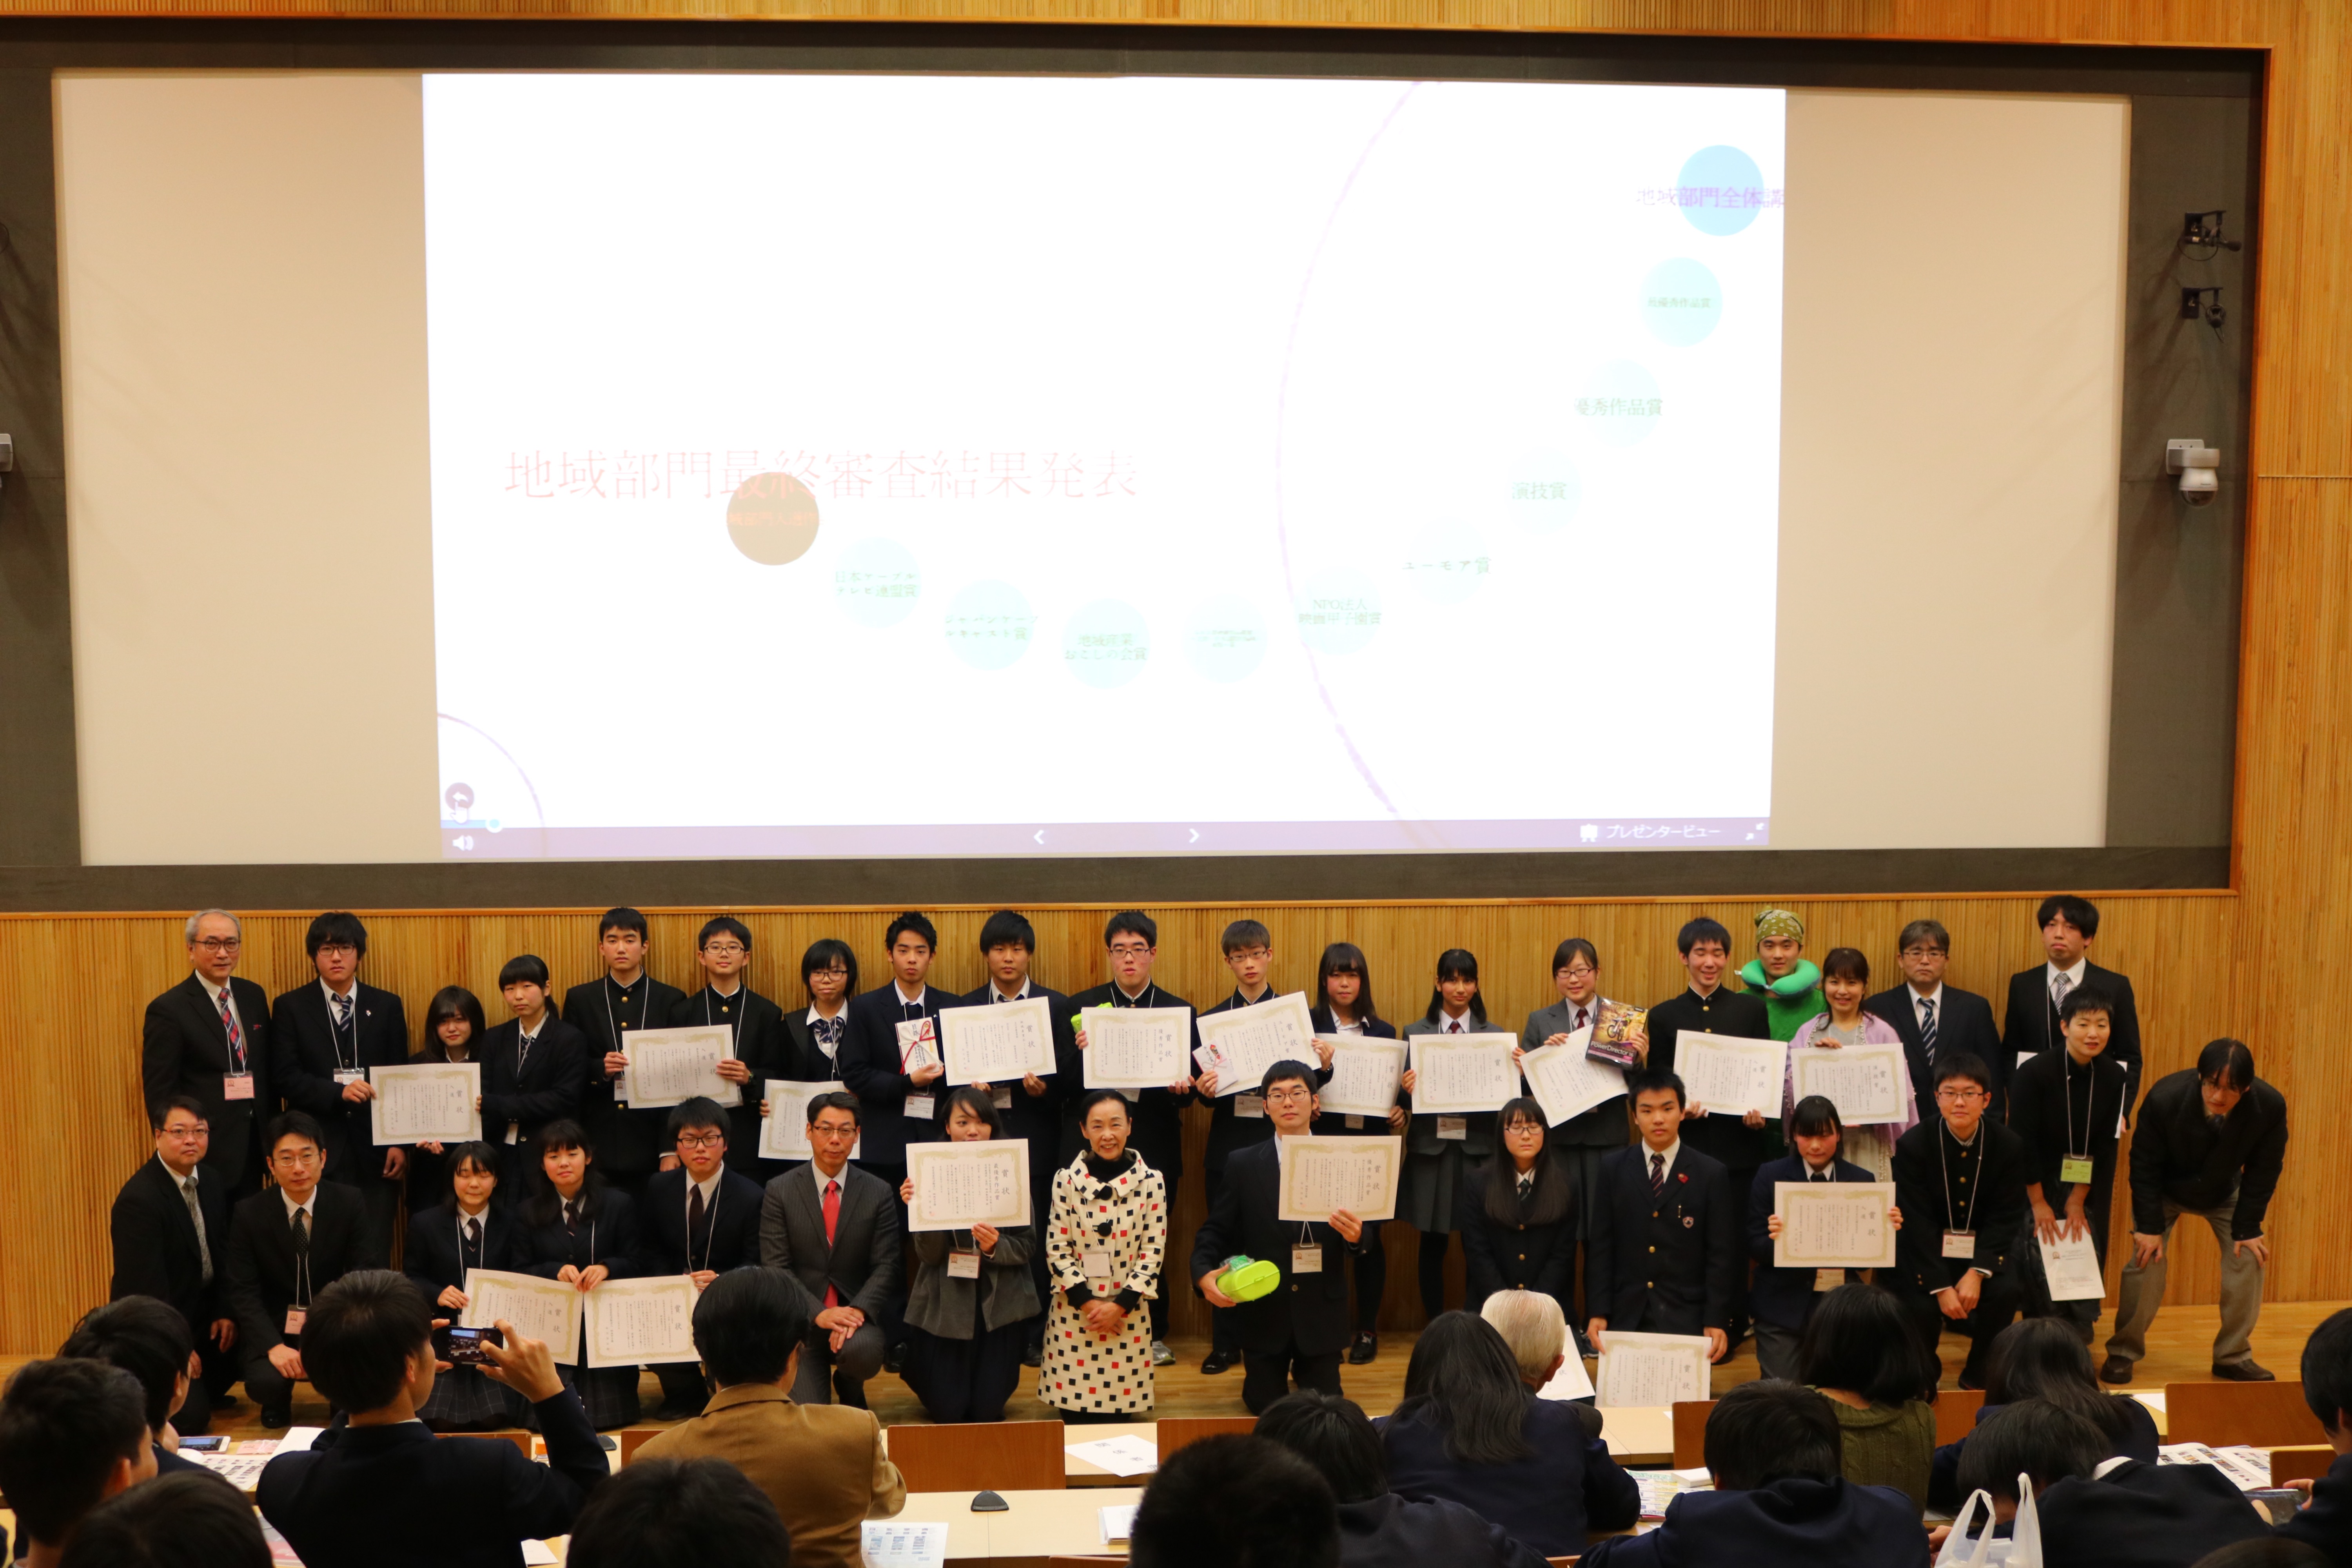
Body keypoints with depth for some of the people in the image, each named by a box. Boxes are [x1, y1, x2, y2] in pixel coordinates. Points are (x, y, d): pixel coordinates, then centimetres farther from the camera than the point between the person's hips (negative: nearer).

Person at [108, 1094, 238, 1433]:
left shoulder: (211, 1182, 2)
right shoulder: (138, 1199, -23)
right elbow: (147, 1286, -24)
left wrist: (225, 1312, -5)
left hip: (204, 1313, 8)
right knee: (189, 1417, -17)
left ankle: (206, 1390, 15)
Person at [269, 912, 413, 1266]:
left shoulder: (387, 1007, 10)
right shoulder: (290, 1007, 6)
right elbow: (283, 1077, -3)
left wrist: (399, 1144, 0)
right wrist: (338, 1093, -17)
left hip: (375, 1153, 1)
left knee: (374, 1257, 0)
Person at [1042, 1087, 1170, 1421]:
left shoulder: (1151, 1182, -1)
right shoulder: (1066, 1180, -2)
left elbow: (1154, 1250, -1)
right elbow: (1057, 1250, -2)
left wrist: (1121, 1305, -9)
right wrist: (1087, 1303, -10)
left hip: (1128, 1314, 0)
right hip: (1073, 1311, 0)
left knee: (1116, 1416, 1)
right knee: (1075, 1416, 1)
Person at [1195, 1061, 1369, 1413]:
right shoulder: (1244, 1165, 1)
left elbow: (1359, 1236, -1)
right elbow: (1217, 1231, 1)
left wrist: (1356, 1236, -25)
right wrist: (1204, 1272, -17)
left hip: (1321, 1315, 0)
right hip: (1263, 1314, 0)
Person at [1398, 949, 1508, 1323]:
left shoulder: (1496, 1035, 8)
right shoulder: (1415, 1033, 5)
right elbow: (1404, 1099, 3)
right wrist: (1406, 1090, -19)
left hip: (1479, 1148, 0)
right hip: (1431, 1148, 0)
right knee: (1433, 1243, 5)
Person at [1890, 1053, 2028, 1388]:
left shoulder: (2010, 1146, -10)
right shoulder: (1912, 1145, -15)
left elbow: (2005, 1218, -11)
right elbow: (1917, 1222, -17)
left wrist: (1977, 1273, -25)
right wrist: (1942, 1287, -24)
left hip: (1984, 1246, 2)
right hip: (1927, 1247, -1)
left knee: (2005, 1292, -27)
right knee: (1920, 1306, -25)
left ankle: (1979, 1373, 0)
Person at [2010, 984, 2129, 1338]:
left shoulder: (2112, 1077, -7)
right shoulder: (2034, 1073, -20)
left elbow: (2104, 1146, -3)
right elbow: (2022, 1142, -17)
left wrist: (2078, 1202, -6)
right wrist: (2039, 1203, -14)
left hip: (2084, 1188, 4)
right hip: (2034, 1185, -4)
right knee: (2039, 1267, -7)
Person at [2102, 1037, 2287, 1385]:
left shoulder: (2271, 1106, -30)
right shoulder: (2165, 1099, -36)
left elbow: (2264, 1170, -15)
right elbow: (2145, 1166, -22)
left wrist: (2248, 1227, -16)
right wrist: (2150, 1225, -22)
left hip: (2224, 1193, 2)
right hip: (2165, 1191, -2)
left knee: (2249, 1258, -8)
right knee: (2146, 1261, -12)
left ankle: (2234, 1357, 9)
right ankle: (2123, 1353, 4)